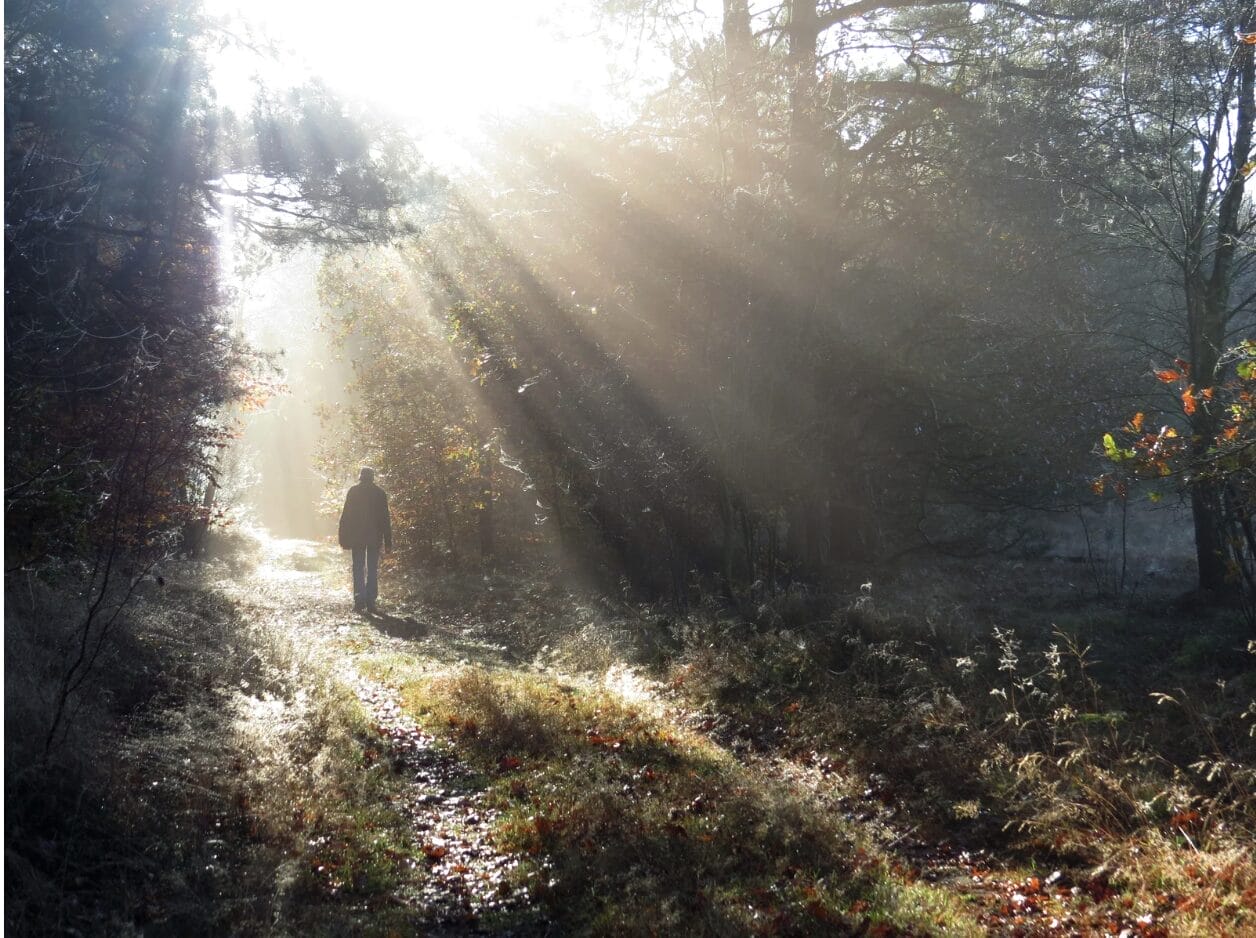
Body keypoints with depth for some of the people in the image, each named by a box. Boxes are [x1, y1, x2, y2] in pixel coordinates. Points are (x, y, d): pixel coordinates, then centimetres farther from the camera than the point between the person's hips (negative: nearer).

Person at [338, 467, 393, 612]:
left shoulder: (353, 492, -1)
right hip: (375, 537, 1)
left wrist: (344, 539, 1)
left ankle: (359, 600, -8)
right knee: (373, 570, 7)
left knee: (358, 569, 3)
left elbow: (346, 516, -3)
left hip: (357, 537, -1)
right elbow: (385, 519, 2)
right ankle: (371, 601, 3)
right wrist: (388, 542, 5)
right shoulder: (380, 493, 2)